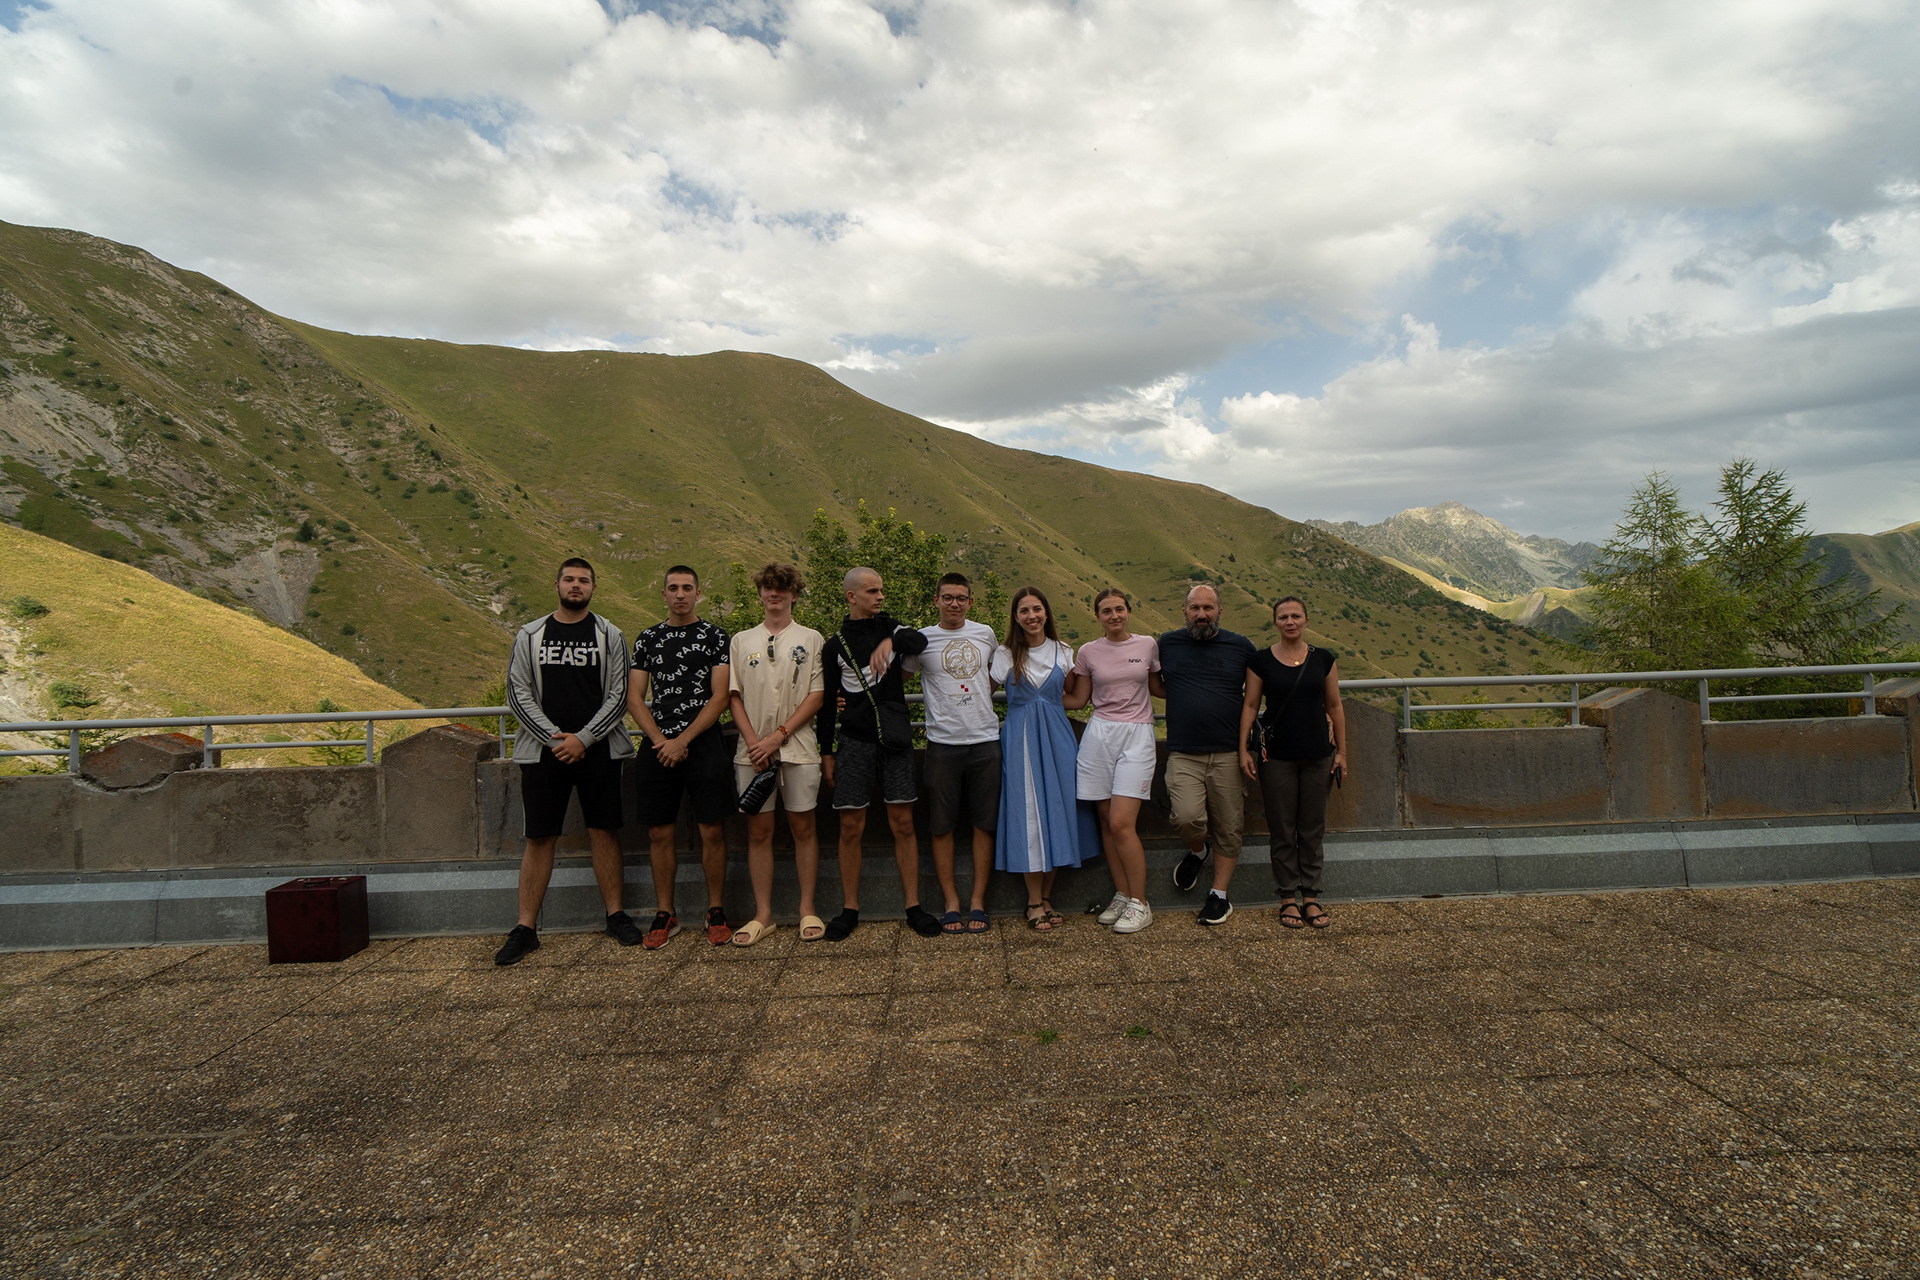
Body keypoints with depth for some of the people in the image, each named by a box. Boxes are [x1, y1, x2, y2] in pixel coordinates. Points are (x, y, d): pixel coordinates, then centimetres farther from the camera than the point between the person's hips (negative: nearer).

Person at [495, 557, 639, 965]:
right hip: (543, 751, 1)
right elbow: (519, 694, 2)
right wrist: (555, 738, -9)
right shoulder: (530, 636, 7)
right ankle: (525, 928, 10)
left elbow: (619, 695, -1)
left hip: (598, 750, 0)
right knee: (539, 838, 3)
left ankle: (615, 915, 15)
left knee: (604, 832, 4)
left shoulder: (609, 635, 4)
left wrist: (582, 738, -10)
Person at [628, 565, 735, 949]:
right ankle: (665, 914, 19)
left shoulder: (715, 636, 2)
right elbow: (634, 698, 7)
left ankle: (715, 913, 13)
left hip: (704, 744, -3)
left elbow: (720, 697, -4)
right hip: (658, 746, 3)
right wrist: (660, 741, -7)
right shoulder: (648, 638, 11)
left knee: (712, 831, -1)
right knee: (659, 833, 5)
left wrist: (682, 740, -11)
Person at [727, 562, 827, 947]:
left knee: (803, 828, 4)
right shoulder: (741, 641, 12)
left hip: (798, 748, -2)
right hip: (752, 751, 2)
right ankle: (763, 914, 14)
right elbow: (734, 696, 7)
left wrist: (778, 736, -10)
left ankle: (807, 910, 14)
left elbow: (816, 696, -1)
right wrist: (752, 740, -7)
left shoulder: (811, 639, 6)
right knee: (758, 831, 5)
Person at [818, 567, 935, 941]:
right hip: (853, 741, 0)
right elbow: (827, 701, 8)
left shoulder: (890, 627, 9)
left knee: (903, 823, 2)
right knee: (851, 827, 1)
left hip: (894, 738, 1)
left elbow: (919, 641, -14)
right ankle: (850, 909, 13)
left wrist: (891, 641, -34)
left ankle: (913, 906, 9)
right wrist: (826, 751, 5)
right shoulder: (835, 644, 6)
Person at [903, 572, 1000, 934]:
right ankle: (951, 904, 12)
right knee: (942, 826, 1)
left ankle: (978, 903, 13)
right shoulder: (922, 639, 1)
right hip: (943, 742, -2)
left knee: (984, 824, 4)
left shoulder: (985, 634, 10)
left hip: (985, 740, 2)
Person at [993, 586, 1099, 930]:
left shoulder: (1063, 652, 8)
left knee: (1057, 810, 1)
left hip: (1056, 737, 2)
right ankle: (1034, 902, 6)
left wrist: (1051, 703, 7)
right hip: (1019, 740, -2)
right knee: (1028, 813, -4)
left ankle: (1047, 897, 14)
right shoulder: (1004, 655, 2)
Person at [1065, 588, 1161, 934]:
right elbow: (1077, 699, 12)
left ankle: (1139, 904, 2)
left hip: (1137, 737, -2)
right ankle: (1121, 895, 19)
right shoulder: (1088, 652, 6)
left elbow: (1157, 688, 18)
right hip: (1099, 736, 2)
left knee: (1121, 824, -11)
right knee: (1106, 822, 5)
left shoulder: (1147, 645, 5)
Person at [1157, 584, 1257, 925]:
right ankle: (1198, 850, 17)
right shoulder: (1167, 644, 6)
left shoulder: (1241, 647, 6)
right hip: (1183, 754, 0)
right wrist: (1185, 696, 10)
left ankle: (1220, 894, 21)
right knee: (1187, 818, -17)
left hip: (1228, 754, 1)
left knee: (1228, 828, 4)